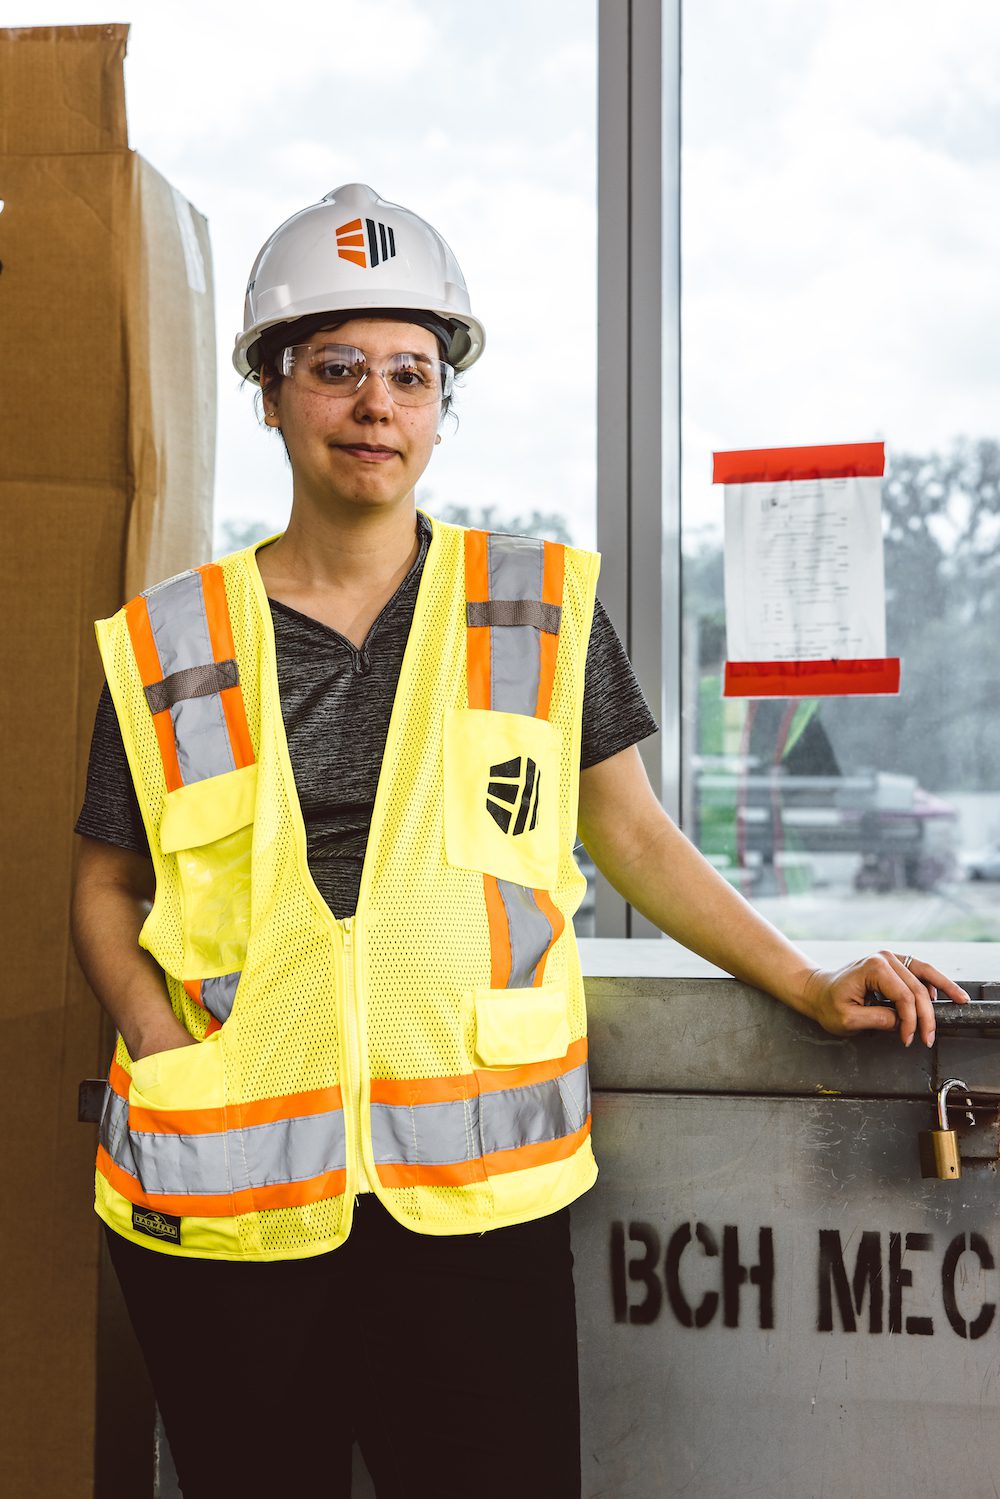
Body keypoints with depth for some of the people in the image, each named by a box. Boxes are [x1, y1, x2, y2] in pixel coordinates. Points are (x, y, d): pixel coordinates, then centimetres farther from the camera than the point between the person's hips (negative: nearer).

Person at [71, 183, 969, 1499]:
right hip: (225, 1200, 1)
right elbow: (107, 888, 11)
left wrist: (809, 986, 7)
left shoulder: (543, 611, 7)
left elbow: (632, 834, 12)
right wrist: (170, 1053, -4)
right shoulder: (170, 646, 6)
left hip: (473, 1194, 0)